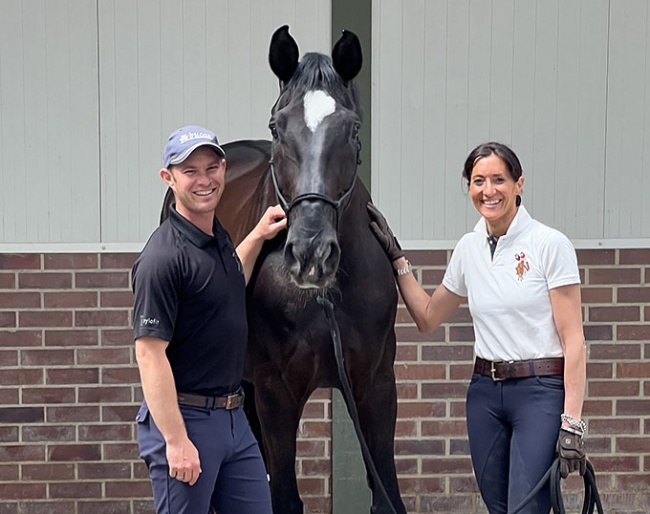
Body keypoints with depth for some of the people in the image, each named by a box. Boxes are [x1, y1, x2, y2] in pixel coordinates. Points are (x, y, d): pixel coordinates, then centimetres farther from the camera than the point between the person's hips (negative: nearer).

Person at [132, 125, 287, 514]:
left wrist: (257, 237, 24)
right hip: (185, 419, -8)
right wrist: (176, 441, -24)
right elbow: (149, 353, -21)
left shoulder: (218, 238, 9)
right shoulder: (164, 257, -18)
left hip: (233, 418, 9)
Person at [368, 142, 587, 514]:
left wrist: (572, 422, -17)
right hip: (485, 394, 6)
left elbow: (573, 340, -11)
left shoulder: (550, 244, -9)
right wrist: (396, 257, 16)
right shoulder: (469, 249, 8)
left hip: (541, 391, -6)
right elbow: (428, 318, 21)